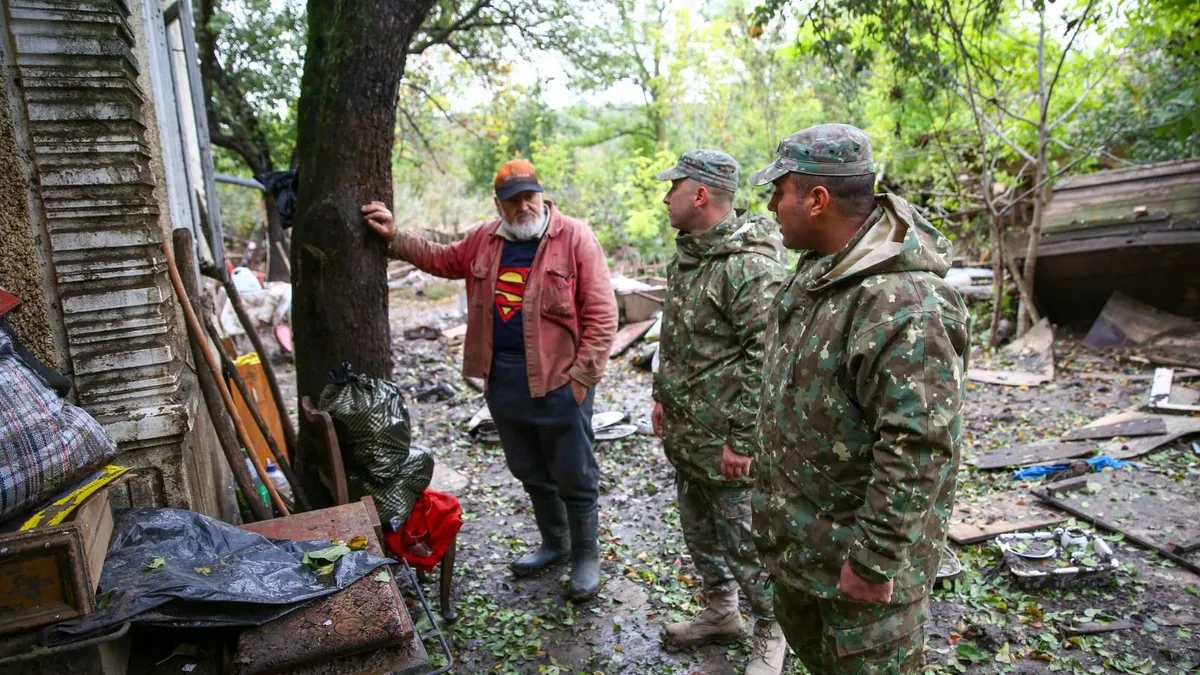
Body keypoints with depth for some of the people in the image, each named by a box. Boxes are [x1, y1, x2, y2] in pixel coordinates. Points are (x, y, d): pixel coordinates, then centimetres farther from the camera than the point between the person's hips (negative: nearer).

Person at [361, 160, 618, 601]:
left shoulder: (575, 237, -11)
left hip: (557, 379, -6)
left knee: (573, 475, 6)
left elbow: (601, 313, -13)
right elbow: (443, 259, 25)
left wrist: (583, 375, -15)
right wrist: (395, 237, 15)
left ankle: (586, 557, 26)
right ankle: (554, 544, 40)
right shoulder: (485, 239, 8)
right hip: (503, 379, 6)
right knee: (530, 472, 20)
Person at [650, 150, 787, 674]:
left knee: (744, 538, 7)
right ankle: (719, 611, 43)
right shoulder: (688, 253, 8)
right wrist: (662, 395, 18)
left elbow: (765, 356, -25)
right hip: (684, 432, 9)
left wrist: (741, 438, -23)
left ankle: (771, 630, 30)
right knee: (698, 528, 22)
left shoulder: (749, 264, -22)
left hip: (725, 439, -9)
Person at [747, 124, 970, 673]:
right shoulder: (819, 267, 3)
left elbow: (919, 449, -31)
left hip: (858, 545, -9)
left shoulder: (904, 305, -30)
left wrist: (873, 561, -25)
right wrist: (768, 454, 20)